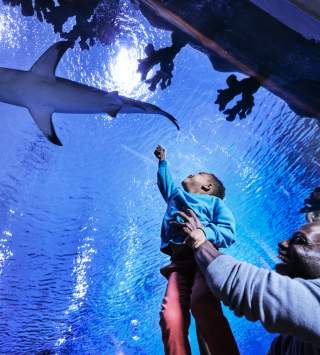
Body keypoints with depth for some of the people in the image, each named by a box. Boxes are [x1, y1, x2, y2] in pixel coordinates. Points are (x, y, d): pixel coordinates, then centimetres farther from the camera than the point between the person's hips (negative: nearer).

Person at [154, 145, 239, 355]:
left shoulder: (213, 201, 22)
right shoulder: (176, 196, 36)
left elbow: (229, 232, 6)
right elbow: (165, 181, 57)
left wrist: (202, 232, -12)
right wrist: (162, 161, 70)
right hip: (179, 262, 4)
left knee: (202, 303, -35)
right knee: (171, 317, -24)